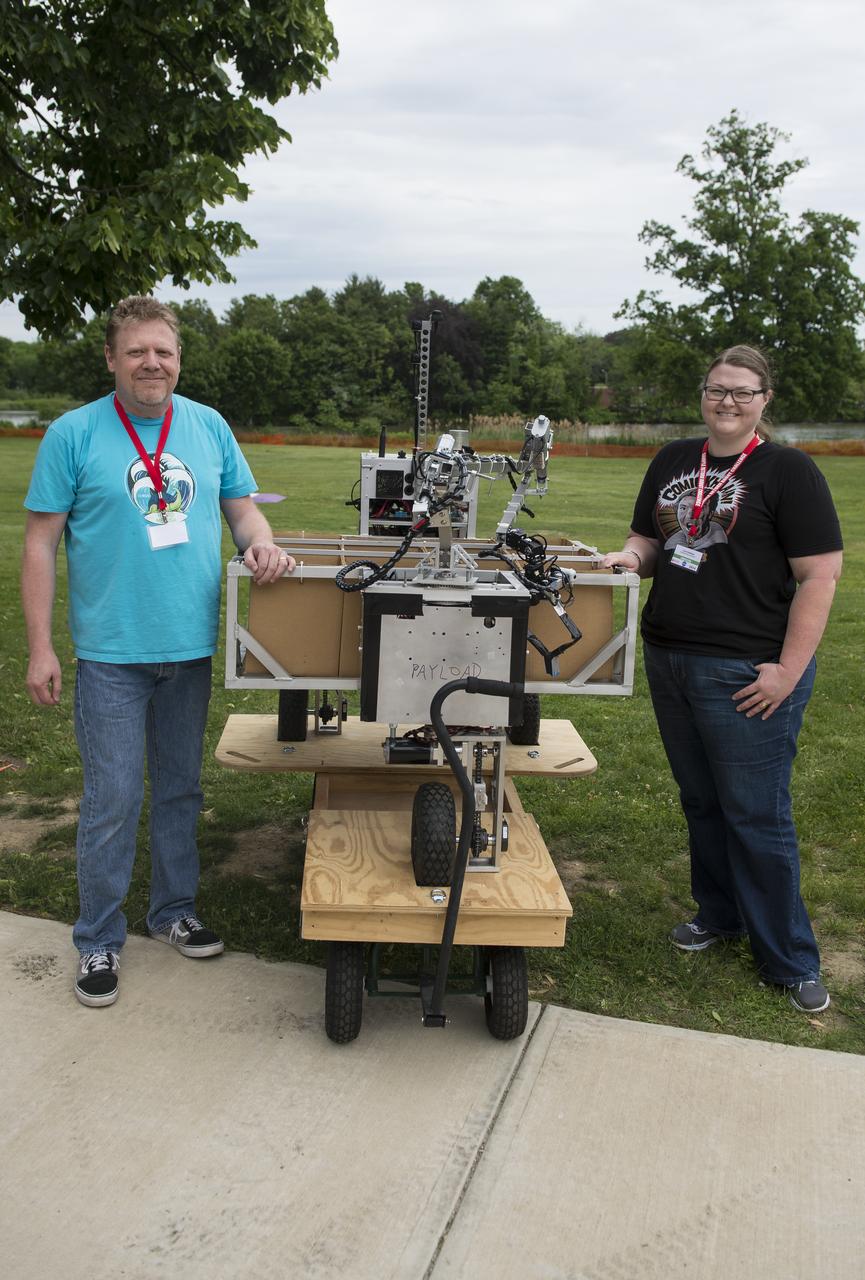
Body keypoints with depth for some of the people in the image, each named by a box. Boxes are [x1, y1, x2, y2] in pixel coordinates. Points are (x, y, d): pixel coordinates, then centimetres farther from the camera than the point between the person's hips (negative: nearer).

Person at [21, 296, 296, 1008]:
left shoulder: (209, 428, 6)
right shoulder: (74, 434, -5)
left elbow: (242, 506, 14)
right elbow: (41, 542, -4)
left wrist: (261, 545, -11)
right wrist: (40, 648, -8)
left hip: (191, 647, 4)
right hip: (112, 654, -4)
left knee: (181, 790, 16)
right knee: (113, 801, 1)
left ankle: (174, 911, 33)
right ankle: (99, 940, 18)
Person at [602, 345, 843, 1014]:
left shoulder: (788, 470, -7)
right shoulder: (673, 461, 11)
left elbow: (820, 574, -11)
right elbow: (649, 538, 20)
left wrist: (789, 670, -17)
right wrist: (632, 555, -5)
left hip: (748, 673, -6)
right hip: (670, 659, 6)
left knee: (757, 815, 0)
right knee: (700, 801, 18)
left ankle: (790, 960, 17)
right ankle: (719, 914, 38)